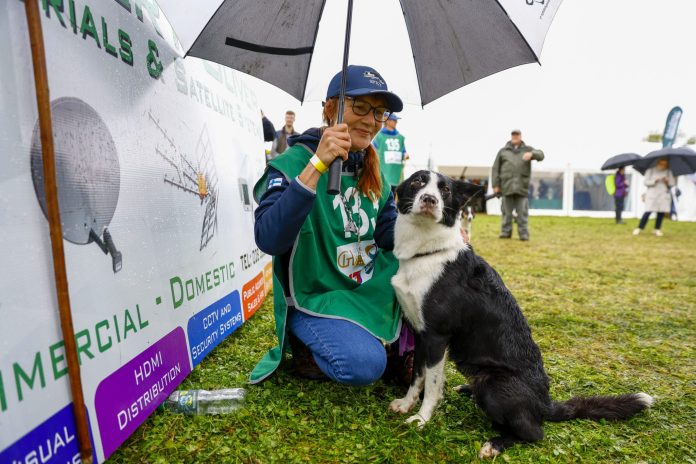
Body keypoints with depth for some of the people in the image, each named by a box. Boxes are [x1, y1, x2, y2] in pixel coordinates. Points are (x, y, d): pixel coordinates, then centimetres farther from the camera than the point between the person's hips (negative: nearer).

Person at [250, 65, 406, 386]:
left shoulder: (372, 171, 5)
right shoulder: (293, 162, -16)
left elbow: (390, 236, 1)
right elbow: (269, 240, -32)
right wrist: (317, 165, -37)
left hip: (371, 288, 7)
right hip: (314, 298, -6)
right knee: (365, 364, -28)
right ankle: (306, 352, 5)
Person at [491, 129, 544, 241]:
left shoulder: (527, 149, 15)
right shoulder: (503, 151, 14)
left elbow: (541, 155, 2)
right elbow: (496, 169, 10)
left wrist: (532, 154, -21)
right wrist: (496, 185, 2)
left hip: (522, 187, 0)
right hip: (507, 186, 0)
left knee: (522, 213, -1)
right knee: (507, 212, 3)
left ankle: (524, 234, 2)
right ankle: (505, 232, 10)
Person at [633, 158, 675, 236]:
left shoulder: (668, 172, 13)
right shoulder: (650, 171, 4)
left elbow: (673, 183, 11)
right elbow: (645, 182, -1)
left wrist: (667, 182, -9)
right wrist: (654, 181, -17)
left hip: (664, 195, 3)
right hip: (652, 194, -3)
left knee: (661, 212, -1)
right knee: (648, 212, -11)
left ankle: (657, 229, 11)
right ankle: (639, 228, -3)